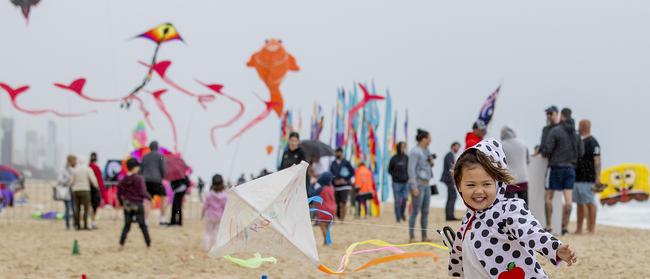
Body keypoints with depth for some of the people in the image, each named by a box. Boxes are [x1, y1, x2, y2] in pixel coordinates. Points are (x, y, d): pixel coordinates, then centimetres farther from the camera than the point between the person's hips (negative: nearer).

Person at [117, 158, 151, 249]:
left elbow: (119, 193, 7)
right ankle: (148, 244, 9)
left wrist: (122, 203, 21)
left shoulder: (123, 180, 2)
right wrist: (149, 197, 3)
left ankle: (121, 244, -1)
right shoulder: (139, 178, -12)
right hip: (138, 204, -4)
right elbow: (142, 192, -15)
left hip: (127, 205, 4)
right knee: (142, 225, 5)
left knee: (127, 225, 10)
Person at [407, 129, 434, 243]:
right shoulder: (415, 151, -13)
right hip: (417, 184, -9)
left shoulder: (425, 151, 14)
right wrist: (414, 187, -22)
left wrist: (431, 162, 2)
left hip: (426, 184, 9)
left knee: (425, 211, 7)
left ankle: (424, 237, 11)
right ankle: (412, 237, -4)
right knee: (415, 211, -8)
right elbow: (411, 169, -17)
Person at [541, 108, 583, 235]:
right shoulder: (576, 133, 7)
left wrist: (544, 154, 8)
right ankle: (565, 226, 0)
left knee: (548, 197, 5)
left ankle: (548, 225, 2)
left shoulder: (555, 131, -10)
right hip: (570, 168, 5)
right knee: (568, 198, 1)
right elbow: (581, 152, 9)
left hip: (556, 167, -5)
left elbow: (547, 150, -14)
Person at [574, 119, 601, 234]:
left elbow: (597, 160, -15)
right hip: (578, 178, 9)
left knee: (589, 202, -6)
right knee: (580, 203, 10)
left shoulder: (592, 142, -10)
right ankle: (579, 228, 13)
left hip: (588, 179, -9)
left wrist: (597, 177, -21)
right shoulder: (580, 142, 18)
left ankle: (592, 227, -3)